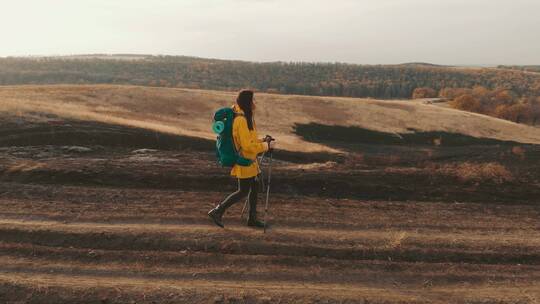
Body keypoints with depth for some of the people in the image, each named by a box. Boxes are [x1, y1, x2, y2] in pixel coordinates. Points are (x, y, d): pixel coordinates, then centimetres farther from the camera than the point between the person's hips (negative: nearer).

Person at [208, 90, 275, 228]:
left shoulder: (246, 118, 11)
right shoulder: (241, 120, -21)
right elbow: (247, 145, -24)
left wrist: (263, 140, 7)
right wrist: (266, 146, -16)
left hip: (249, 160, 10)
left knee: (255, 187, 14)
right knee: (243, 191, -2)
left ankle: (252, 218, 25)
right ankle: (217, 211, 7)